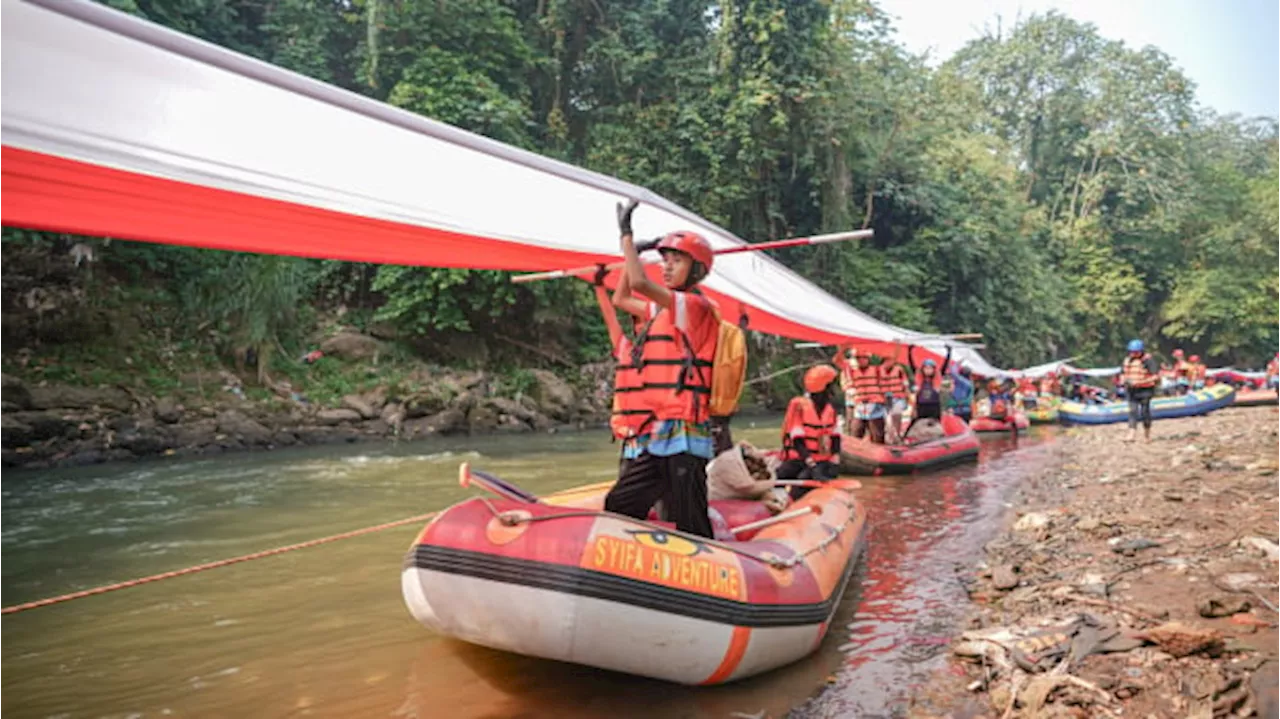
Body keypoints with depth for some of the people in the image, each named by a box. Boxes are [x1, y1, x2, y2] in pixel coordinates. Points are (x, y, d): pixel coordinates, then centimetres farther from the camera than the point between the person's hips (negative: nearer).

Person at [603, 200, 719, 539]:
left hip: (681, 438, -9)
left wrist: (625, 232, -8)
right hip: (652, 440, 9)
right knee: (617, 511, 9)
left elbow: (639, 282, -20)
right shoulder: (661, 311, 19)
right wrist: (632, 249, 28)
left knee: (693, 530, -4)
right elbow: (621, 299, 33)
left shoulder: (694, 306, -7)